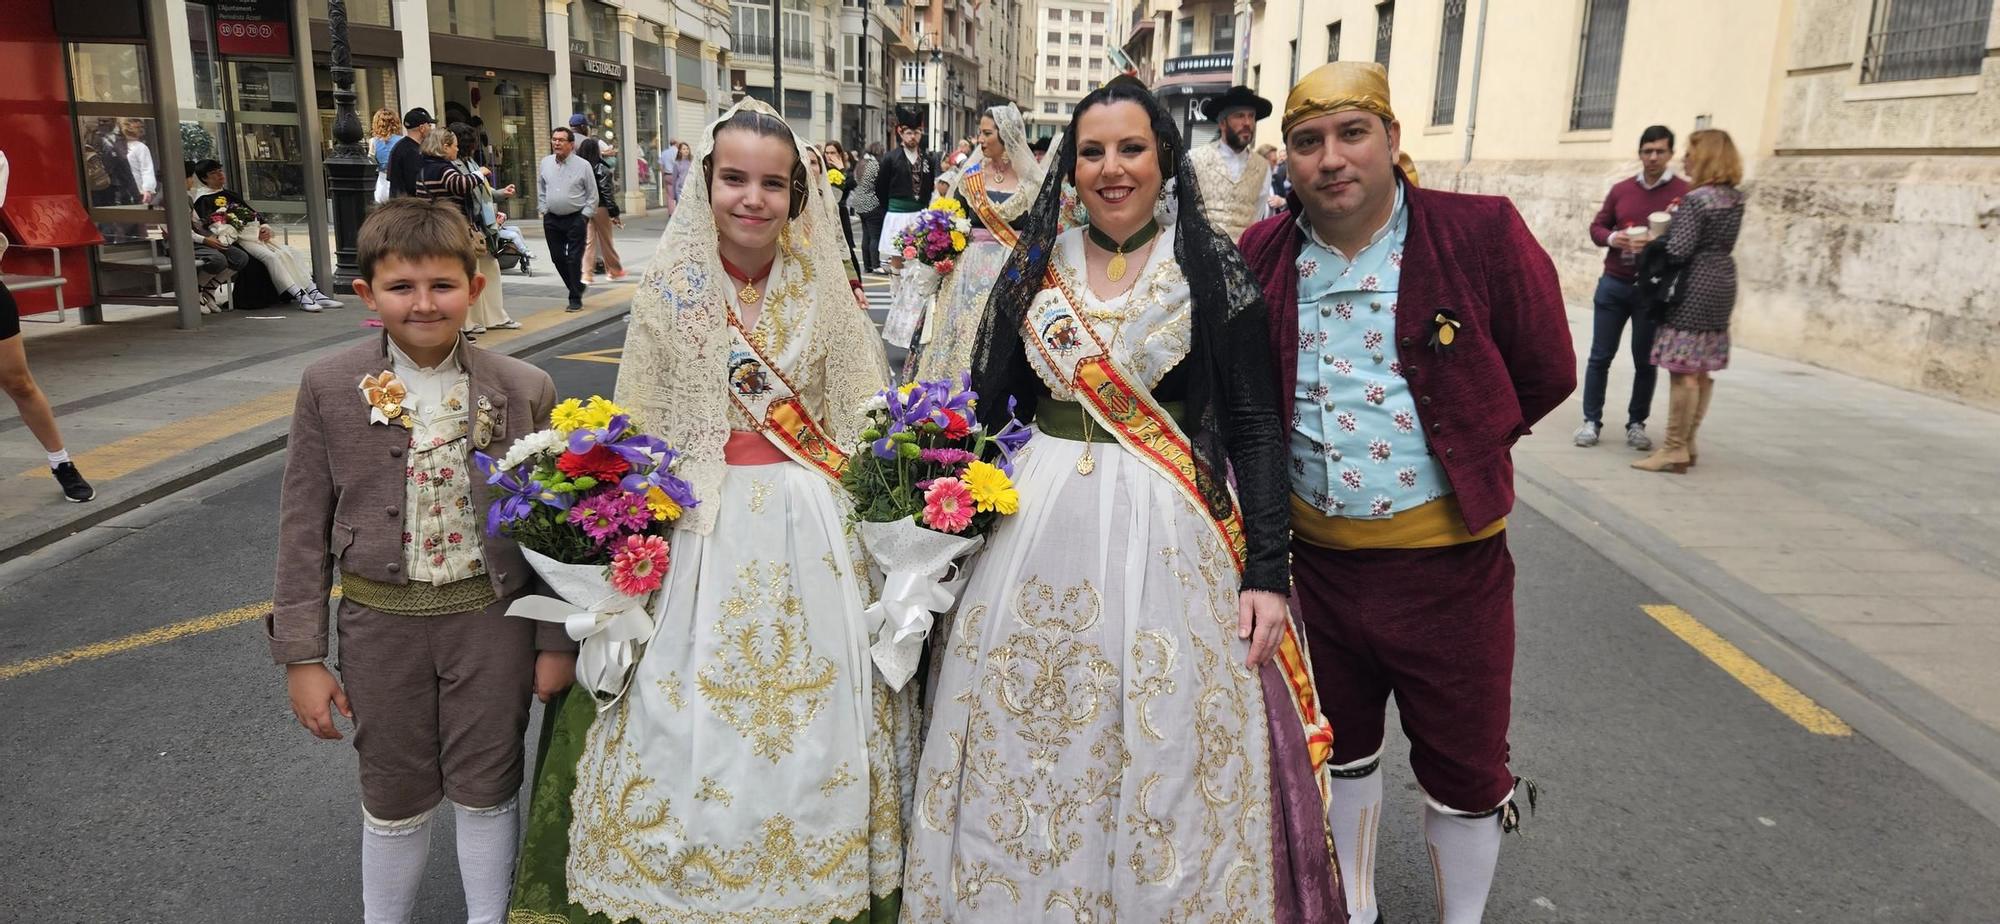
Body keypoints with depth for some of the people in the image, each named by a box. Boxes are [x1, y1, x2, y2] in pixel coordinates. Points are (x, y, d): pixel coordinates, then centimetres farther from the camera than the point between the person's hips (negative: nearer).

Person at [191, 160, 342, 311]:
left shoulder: (231, 194, 27)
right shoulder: (203, 200, 3)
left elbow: (254, 213, 26)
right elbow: (213, 225, -12)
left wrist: (265, 228, 4)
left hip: (257, 235, 7)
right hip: (239, 240, -7)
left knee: (287, 252, -15)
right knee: (271, 257, -29)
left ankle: (313, 292, -26)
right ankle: (300, 297, -37)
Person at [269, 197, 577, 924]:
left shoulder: (523, 390, -7)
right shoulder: (329, 389, -5)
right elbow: (304, 526, -2)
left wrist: (556, 639, -1)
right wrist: (303, 654, -2)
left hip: (492, 618, 0)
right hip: (381, 622, 1)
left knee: (486, 789, 14)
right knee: (394, 796, 16)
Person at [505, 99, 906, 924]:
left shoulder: (823, 290, 1)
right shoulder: (669, 290, -1)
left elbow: (864, 423, 6)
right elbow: (637, 430, 3)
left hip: (809, 534, 1)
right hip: (701, 530, -1)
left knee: (811, 724, 9)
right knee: (689, 725, 6)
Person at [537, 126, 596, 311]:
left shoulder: (583, 165, -5)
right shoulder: (545, 163, 7)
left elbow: (593, 194, -1)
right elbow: (541, 190, 18)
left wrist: (585, 215, -7)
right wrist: (544, 210, 10)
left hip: (576, 218, -4)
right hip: (552, 219, 5)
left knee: (574, 259, -5)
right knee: (557, 258, 8)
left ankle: (576, 299, 2)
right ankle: (577, 288, 26)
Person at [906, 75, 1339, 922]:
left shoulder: (1213, 269, -2)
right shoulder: (1034, 269, 7)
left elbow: (1255, 426, -3)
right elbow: (987, 407, 10)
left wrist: (1266, 569, -10)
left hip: (1167, 535, -3)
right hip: (1038, 531, 3)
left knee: (1163, 753, 4)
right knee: (1027, 748, 11)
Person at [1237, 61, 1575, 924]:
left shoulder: (1483, 235, -11)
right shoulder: (1262, 255, -1)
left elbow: (1546, 373, -1)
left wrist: (1459, 446, 3)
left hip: (1443, 559, -3)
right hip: (1314, 554, 4)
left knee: (1464, 765, 12)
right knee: (1340, 742, 22)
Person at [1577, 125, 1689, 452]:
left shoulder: (1684, 192, -4)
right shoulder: (1621, 189, 8)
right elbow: (1597, 226, 12)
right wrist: (1612, 238, -10)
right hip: (1613, 284, 3)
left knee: (1645, 361, 5)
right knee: (1600, 356, 3)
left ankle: (1636, 424, 16)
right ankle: (1591, 421, 10)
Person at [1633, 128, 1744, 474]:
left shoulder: (1696, 198, -16)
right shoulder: (1735, 197, 10)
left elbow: (1678, 251, -20)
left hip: (1696, 286, -9)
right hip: (1722, 281, 9)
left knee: (1683, 370, -7)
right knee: (1701, 371, 12)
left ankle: (1675, 449, -4)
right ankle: (1687, 442, 18)